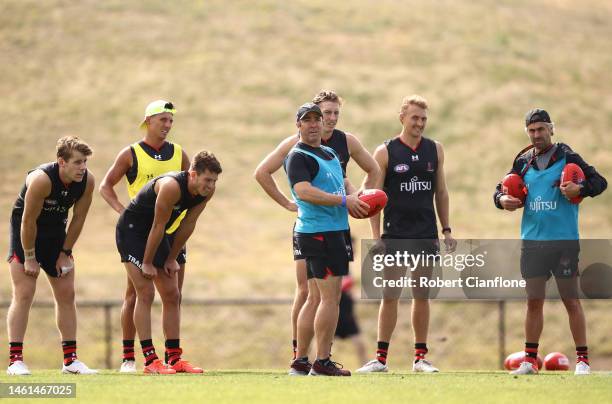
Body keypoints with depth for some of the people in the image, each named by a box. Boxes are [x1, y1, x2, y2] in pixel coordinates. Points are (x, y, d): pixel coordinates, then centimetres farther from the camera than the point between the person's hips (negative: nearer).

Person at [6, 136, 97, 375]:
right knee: (24, 295, -12)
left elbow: (78, 218, -5)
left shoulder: (87, 181, -16)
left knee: (66, 296, 4)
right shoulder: (42, 179, -31)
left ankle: (70, 359, 9)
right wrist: (29, 257, -19)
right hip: (26, 232, -6)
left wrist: (65, 253, -3)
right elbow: (28, 220, -25)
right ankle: (15, 360, -12)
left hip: (55, 233, 6)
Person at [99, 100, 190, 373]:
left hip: (173, 232, 4)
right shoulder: (131, 154, 0)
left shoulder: (178, 154, 10)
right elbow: (106, 186, 2)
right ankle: (128, 358, -2)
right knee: (134, 294, -4)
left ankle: (172, 355, 10)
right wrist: (123, 210, -13)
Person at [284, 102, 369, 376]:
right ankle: (322, 362, -8)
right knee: (330, 297, -11)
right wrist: (344, 201, -22)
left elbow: (342, 182, 33)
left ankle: (300, 361, 16)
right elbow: (304, 191, -23)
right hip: (319, 233, -10)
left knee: (316, 297, 12)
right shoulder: (298, 156, -9)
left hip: (336, 230, 10)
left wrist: (355, 199, 10)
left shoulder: (330, 153, 20)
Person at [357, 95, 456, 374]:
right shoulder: (385, 152, -2)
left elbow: (441, 192, 14)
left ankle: (420, 357, 10)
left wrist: (446, 230, 9)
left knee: (422, 296, 6)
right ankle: (381, 358, 2)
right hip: (395, 235, -3)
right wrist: (376, 237, -8)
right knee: (389, 296, -2)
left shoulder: (435, 150, 8)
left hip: (426, 236, 3)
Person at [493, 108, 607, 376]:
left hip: (564, 241, -4)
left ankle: (582, 359, 4)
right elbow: (501, 190, 20)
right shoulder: (523, 162, 11)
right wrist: (501, 199, -3)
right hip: (532, 241, 4)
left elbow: (599, 182, -4)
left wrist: (580, 189, -23)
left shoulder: (567, 158, -1)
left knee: (571, 301, -1)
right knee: (534, 301, 7)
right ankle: (530, 360, 12)